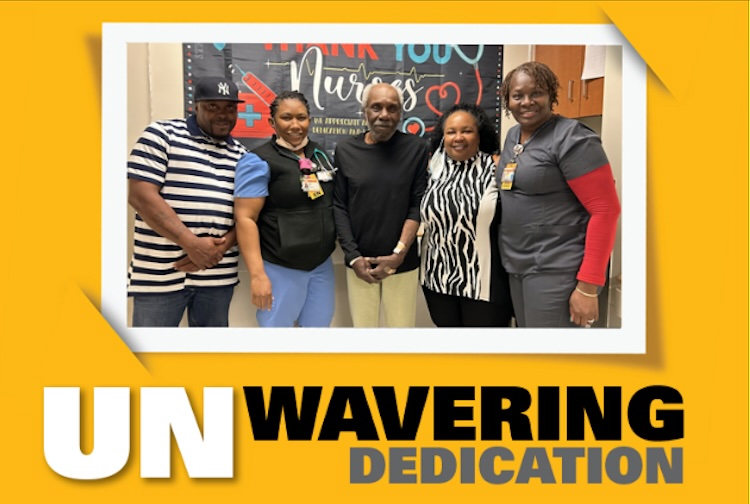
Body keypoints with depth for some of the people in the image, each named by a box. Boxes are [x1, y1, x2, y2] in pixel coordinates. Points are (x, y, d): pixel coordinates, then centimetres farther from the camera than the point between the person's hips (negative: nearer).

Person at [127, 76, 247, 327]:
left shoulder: (239, 153, 13)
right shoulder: (162, 134, -1)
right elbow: (140, 195, -11)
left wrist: (221, 246, -11)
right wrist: (192, 244, -18)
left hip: (218, 273, 4)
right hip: (161, 273, -4)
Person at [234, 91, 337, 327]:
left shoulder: (319, 154, 10)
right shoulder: (259, 161, -11)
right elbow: (245, 218, -16)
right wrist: (257, 274, -22)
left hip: (322, 264, 7)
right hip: (281, 269, -6)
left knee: (319, 325, 16)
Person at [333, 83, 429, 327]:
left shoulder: (416, 148, -2)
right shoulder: (345, 150, 2)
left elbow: (417, 206, -4)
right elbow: (339, 207, 1)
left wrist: (399, 254, -11)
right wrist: (353, 256, -7)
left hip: (403, 263, -1)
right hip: (359, 263, 1)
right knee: (363, 325, 8)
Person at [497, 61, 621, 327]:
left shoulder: (571, 139, -13)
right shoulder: (513, 135, 10)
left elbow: (605, 209, -17)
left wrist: (588, 286, -21)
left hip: (557, 269, -8)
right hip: (516, 266, 8)